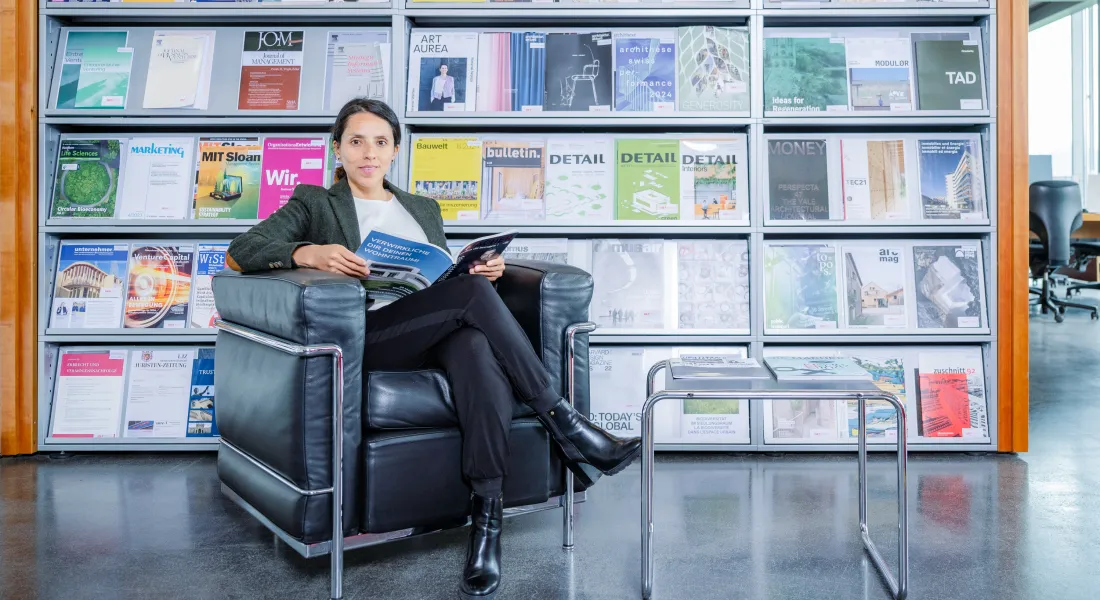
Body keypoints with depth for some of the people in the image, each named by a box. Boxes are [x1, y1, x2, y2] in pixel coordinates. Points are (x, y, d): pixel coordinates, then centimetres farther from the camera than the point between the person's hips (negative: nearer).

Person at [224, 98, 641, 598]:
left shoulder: (424, 208, 31)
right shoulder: (315, 203, 18)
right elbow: (241, 251, 4)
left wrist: (481, 268, 0)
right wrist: (308, 252, -18)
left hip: (442, 333, 3)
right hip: (367, 337, -3)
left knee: (478, 346, -37)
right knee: (472, 292, -32)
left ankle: (487, 511, -43)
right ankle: (562, 422, -26)